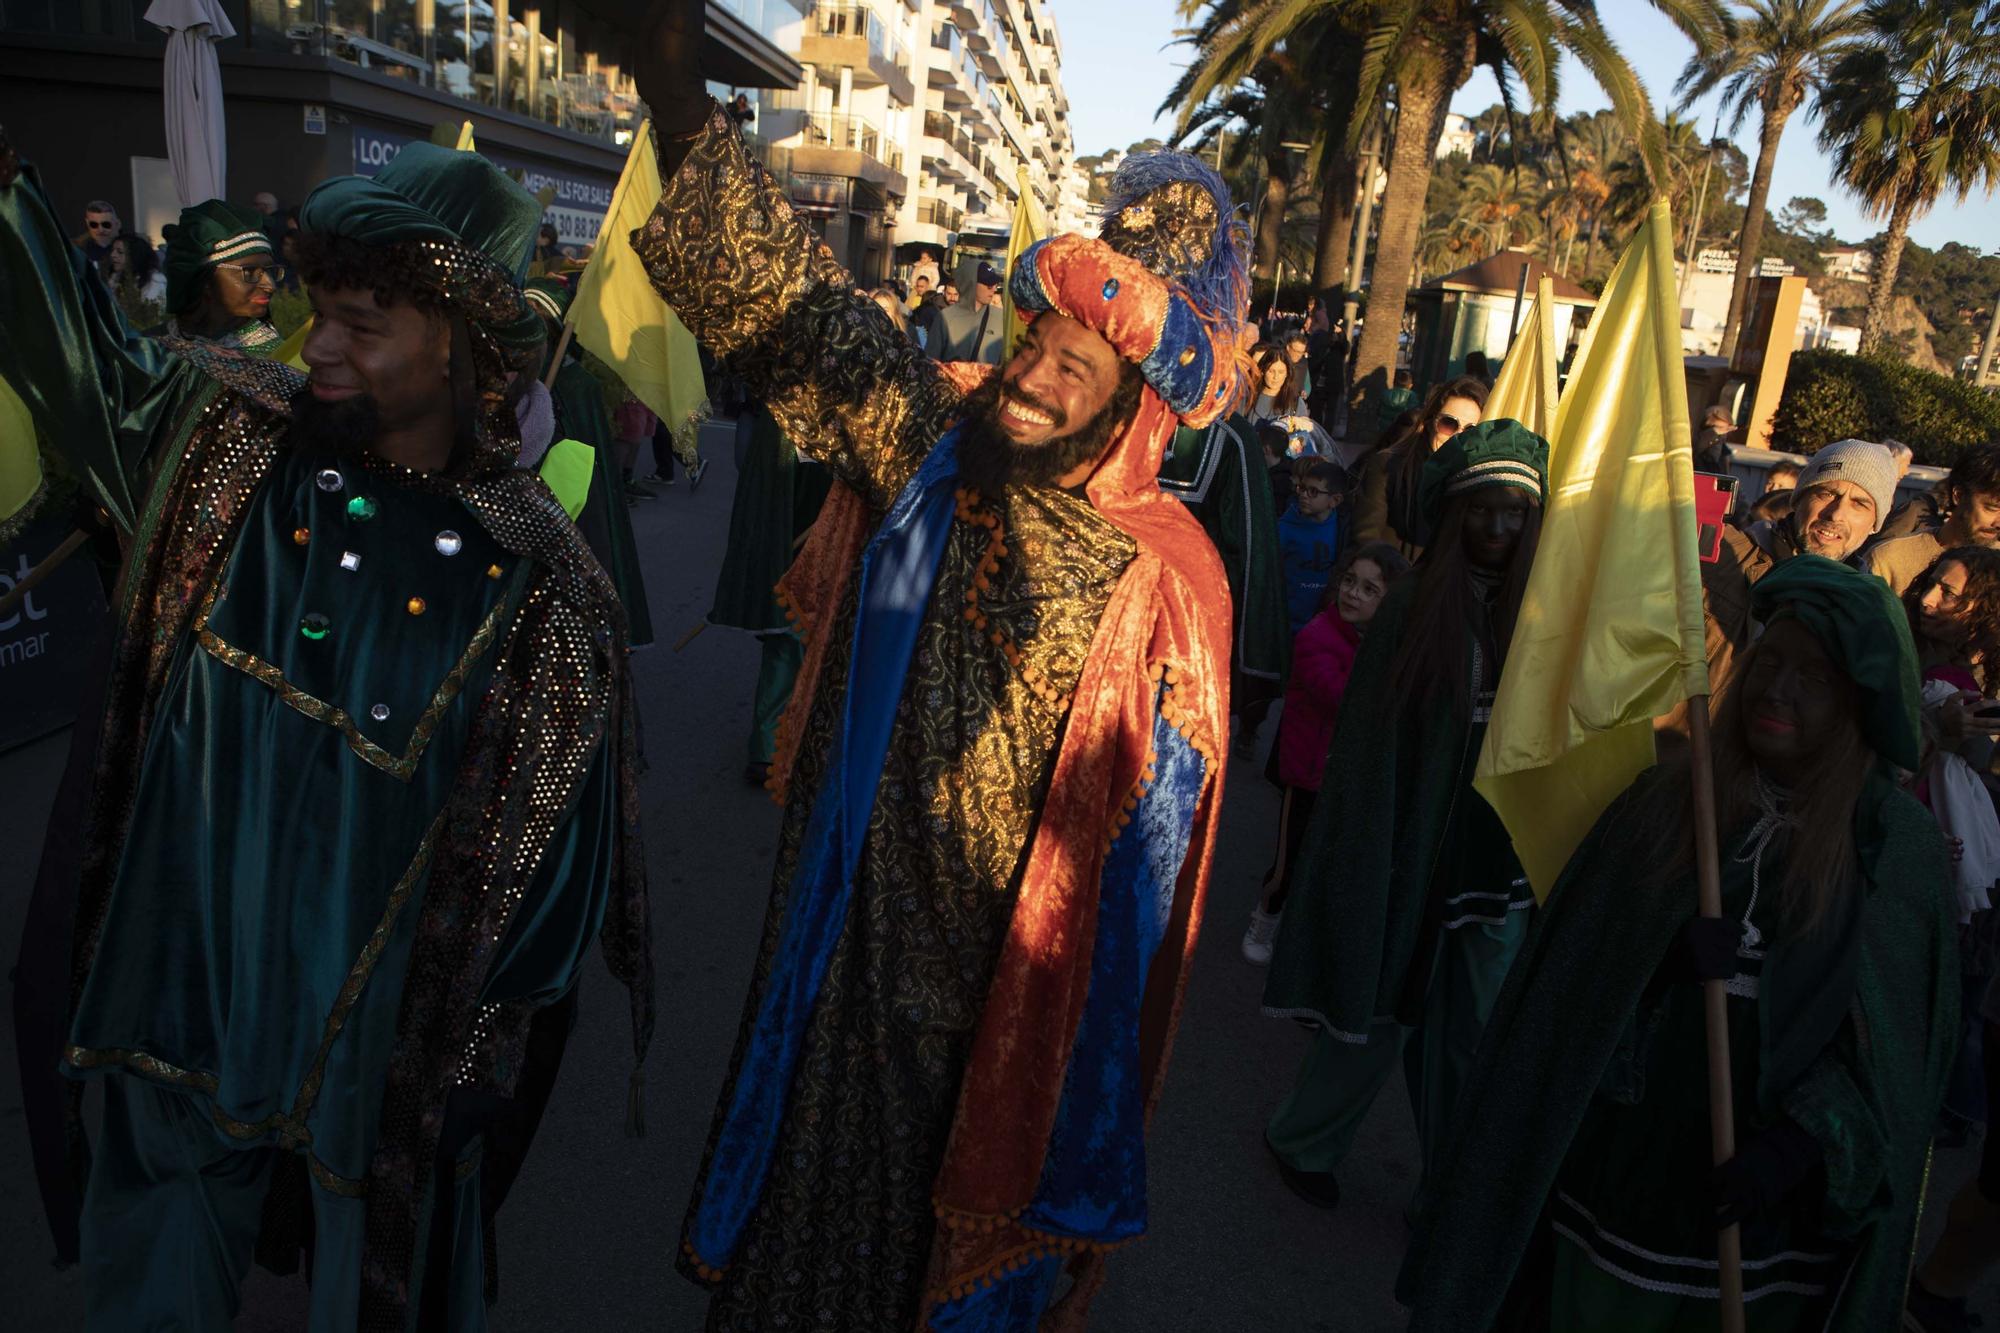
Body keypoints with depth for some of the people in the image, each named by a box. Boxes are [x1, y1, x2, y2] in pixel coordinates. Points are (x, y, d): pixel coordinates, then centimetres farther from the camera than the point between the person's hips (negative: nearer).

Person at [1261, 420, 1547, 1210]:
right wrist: (1376, 867, -11)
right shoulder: (1415, 609, -9)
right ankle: (1302, 1141, 35)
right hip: (1410, 855, -3)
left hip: (1496, 864, 3)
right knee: (1377, 1014, 10)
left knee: (1469, 1042, 13)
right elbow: (1370, 749, -9)